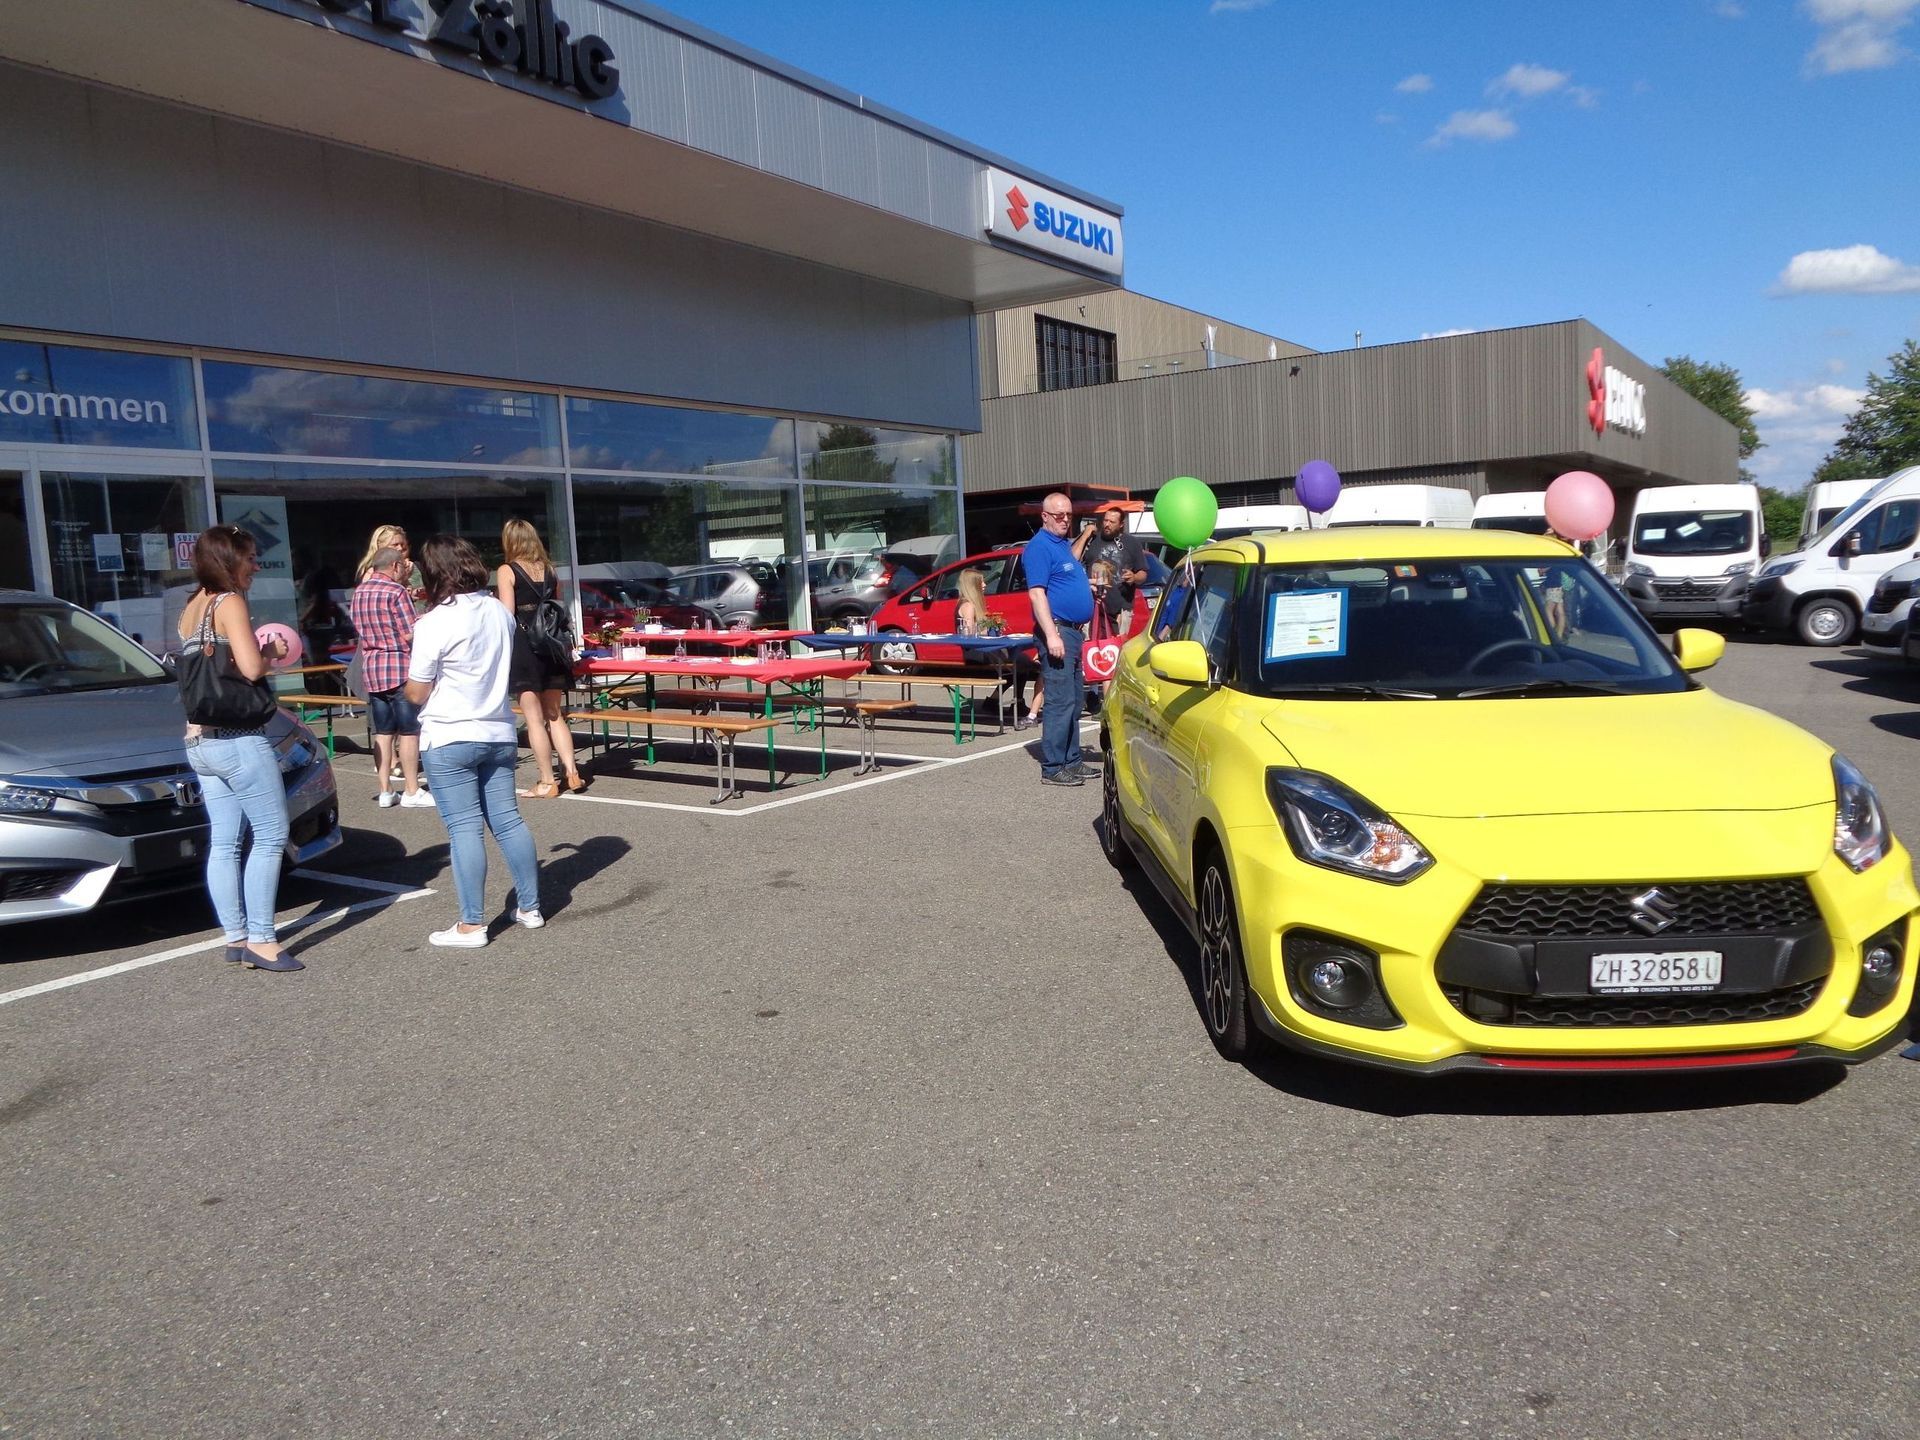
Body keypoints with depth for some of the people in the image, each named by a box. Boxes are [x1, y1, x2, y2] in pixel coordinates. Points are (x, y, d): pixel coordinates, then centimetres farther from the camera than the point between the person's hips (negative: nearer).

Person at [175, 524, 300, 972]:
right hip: (238, 738, -9)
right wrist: (273, 655, -2)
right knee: (270, 836, -4)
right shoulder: (229, 602, -11)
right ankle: (260, 940, -5)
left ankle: (235, 938, 13)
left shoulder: (192, 608, 14)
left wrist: (265, 653, 11)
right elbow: (251, 667, -21)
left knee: (224, 843, 9)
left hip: (199, 739, 9)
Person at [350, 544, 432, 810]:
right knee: (409, 731, 0)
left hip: (371, 669, 7)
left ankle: (385, 791, 13)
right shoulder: (396, 591, -12)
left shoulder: (359, 591, 11)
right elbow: (411, 635, -16)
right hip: (400, 668, -7)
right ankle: (412, 792, 2)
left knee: (383, 732, 11)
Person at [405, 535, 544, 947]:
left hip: (450, 739, -6)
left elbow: (416, 693, -7)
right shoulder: (499, 612, 5)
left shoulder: (434, 624, -14)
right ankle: (530, 907, 19)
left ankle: (472, 925, 3)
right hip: (498, 733, 6)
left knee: (465, 828, -2)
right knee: (508, 820, 12)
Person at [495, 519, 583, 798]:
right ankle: (571, 772, 7)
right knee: (555, 715, 15)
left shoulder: (507, 571, -5)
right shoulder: (549, 570, 10)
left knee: (534, 718, 0)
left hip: (523, 646, -5)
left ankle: (546, 782, 3)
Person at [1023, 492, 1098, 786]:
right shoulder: (1039, 547, -12)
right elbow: (1037, 594, -21)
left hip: (1074, 631, 11)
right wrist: (1052, 635, -26)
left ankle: (1072, 760, 23)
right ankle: (1053, 768, -8)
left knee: (1075, 701, 15)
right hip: (1058, 631, -11)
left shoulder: (1063, 544, 17)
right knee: (1059, 702, -11)